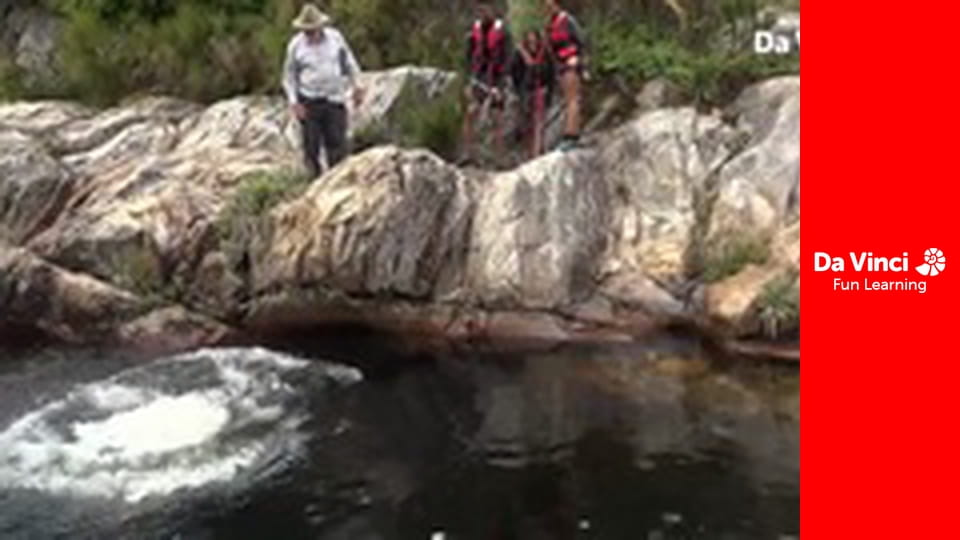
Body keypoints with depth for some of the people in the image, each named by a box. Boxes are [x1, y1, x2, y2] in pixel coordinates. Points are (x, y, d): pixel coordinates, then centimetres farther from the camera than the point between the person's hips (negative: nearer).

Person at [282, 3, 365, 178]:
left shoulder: (335, 37, 0)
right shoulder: (296, 45, -3)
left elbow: (349, 63, 14)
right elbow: (289, 76, 4)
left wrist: (356, 86, 10)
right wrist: (293, 102, -5)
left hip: (334, 100, 1)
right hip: (309, 103, -1)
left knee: (337, 144, -1)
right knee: (311, 146, 1)